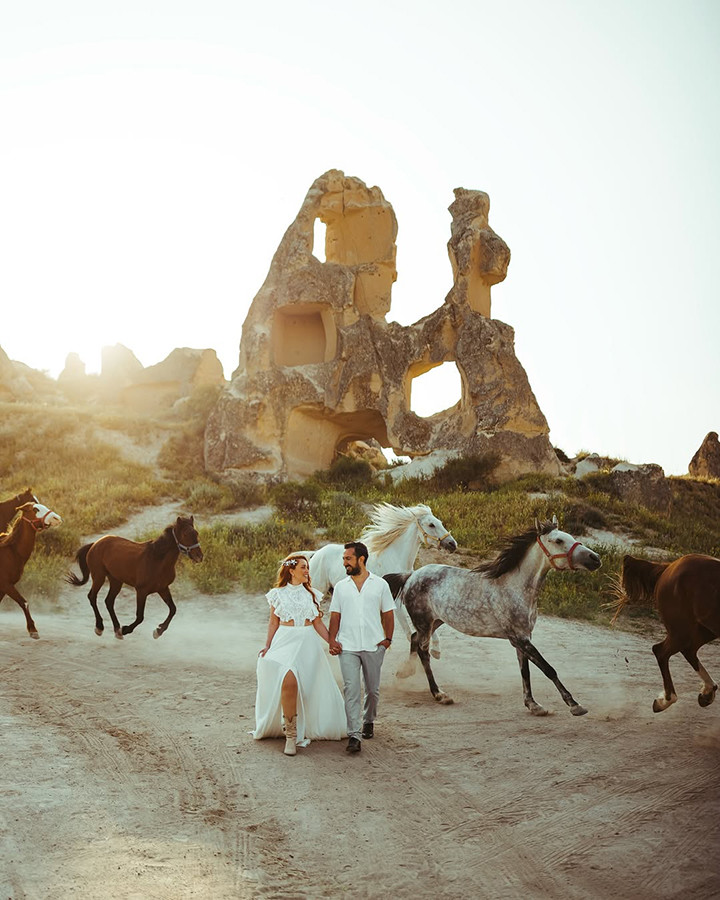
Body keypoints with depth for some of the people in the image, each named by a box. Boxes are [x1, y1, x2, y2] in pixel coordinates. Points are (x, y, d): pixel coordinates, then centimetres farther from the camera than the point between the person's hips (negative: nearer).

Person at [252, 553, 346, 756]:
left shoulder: (311, 594, 11)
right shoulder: (278, 594, 6)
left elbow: (318, 623, 10)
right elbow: (273, 622, 9)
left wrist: (332, 642, 1)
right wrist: (267, 646, 1)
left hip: (308, 643, 3)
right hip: (285, 641, -3)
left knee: (310, 689, -3)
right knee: (289, 682, -21)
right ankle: (290, 735, -13)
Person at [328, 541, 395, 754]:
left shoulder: (380, 584, 4)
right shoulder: (341, 587, 9)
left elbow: (388, 614, 7)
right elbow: (335, 616, 10)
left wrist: (387, 639, -3)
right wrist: (332, 640, -2)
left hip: (373, 646, 0)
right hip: (347, 647, 0)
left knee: (372, 689, 12)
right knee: (351, 689, -11)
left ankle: (368, 721, 37)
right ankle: (354, 735, -14)